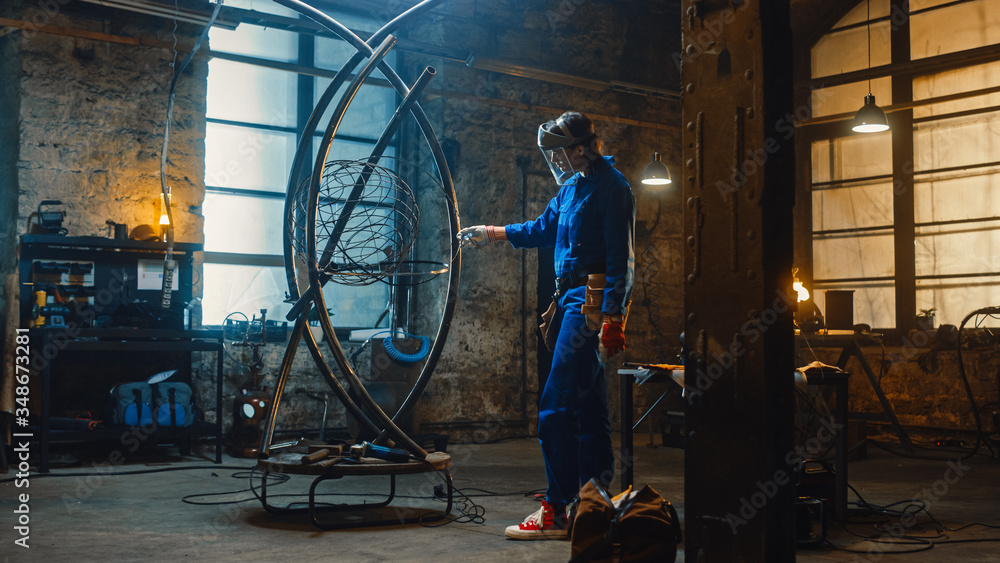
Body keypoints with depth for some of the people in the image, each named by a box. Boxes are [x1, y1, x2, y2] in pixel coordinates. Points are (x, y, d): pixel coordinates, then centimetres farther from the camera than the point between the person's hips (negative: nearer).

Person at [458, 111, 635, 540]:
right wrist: (489, 233, 32)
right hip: (570, 298, 10)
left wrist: (611, 319, -22)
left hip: (592, 301, -10)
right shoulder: (572, 185, 16)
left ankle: (556, 513, -6)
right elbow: (543, 230, 31)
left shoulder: (611, 187, -13)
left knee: (557, 405, -11)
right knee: (588, 407, 13)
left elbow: (621, 259, -18)